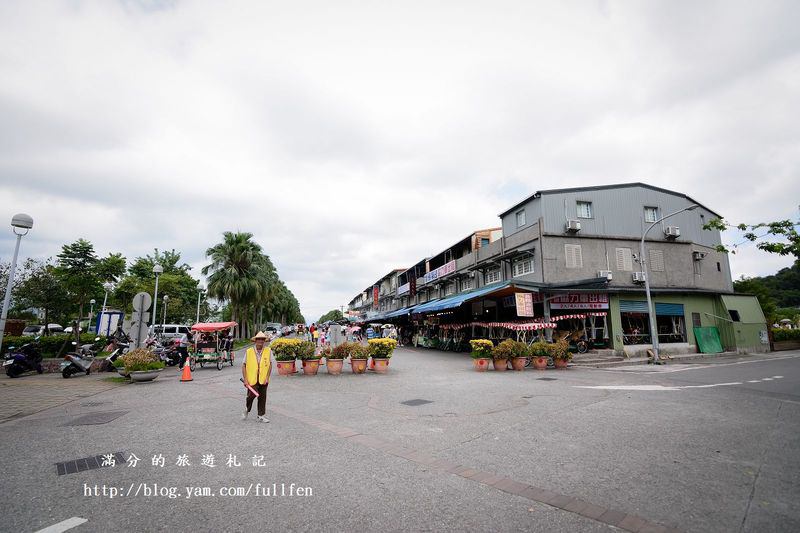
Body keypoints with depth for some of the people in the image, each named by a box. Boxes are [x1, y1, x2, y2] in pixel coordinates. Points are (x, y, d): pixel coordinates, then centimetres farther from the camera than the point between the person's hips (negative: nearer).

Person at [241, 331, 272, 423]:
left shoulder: (268, 351, -2)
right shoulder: (248, 351, -4)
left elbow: (270, 364, 2)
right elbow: (244, 366, 0)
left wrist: (267, 377, -4)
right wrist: (245, 379, -5)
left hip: (263, 379, 2)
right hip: (252, 379, -2)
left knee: (262, 397, 6)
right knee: (252, 395, -5)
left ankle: (261, 416, 22)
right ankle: (246, 410, 27)